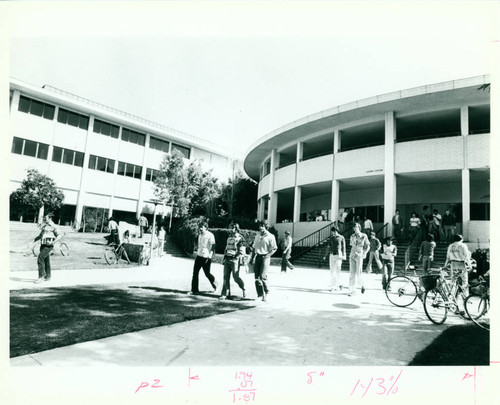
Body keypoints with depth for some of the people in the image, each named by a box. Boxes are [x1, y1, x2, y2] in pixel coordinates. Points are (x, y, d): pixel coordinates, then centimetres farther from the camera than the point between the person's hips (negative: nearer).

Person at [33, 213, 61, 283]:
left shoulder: (53, 226, -8)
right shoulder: (44, 226, 15)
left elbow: (59, 236, -11)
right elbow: (40, 236, 26)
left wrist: (53, 242, -23)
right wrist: (33, 241, 17)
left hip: (48, 246, -8)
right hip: (43, 245, 8)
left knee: (40, 258, -18)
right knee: (46, 261, 12)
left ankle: (41, 276, -14)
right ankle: (47, 276, 21)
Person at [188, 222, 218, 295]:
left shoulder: (210, 235, -10)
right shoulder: (200, 235, 13)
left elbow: (213, 247, -13)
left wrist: (210, 257, -19)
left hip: (206, 257, -7)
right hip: (199, 256, 7)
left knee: (207, 273, 2)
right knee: (195, 273, 1)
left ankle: (215, 286, 28)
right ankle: (194, 290, 7)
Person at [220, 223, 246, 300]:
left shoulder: (240, 238, -4)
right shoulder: (229, 237, 16)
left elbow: (241, 250, -9)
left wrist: (236, 258, -16)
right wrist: (224, 258, 14)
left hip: (234, 260, -6)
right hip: (227, 259, 6)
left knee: (236, 277, -3)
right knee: (226, 277, 2)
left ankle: (244, 289, 21)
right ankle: (224, 294, 4)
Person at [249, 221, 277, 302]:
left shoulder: (270, 236, -4)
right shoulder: (257, 236, 13)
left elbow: (274, 249, -5)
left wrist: (267, 255, -16)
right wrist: (252, 258, 15)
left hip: (265, 257, -6)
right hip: (257, 257, 6)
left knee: (263, 276, -14)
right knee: (257, 277, 3)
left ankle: (266, 291, 10)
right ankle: (260, 294, 14)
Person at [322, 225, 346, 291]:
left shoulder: (341, 238, -3)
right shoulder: (331, 238, 9)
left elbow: (343, 247, -3)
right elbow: (328, 247, 12)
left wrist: (343, 256, -10)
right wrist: (325, 255, 6)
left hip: (338, 255, -4)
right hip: (331, 255, 4)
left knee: (337, 271, -5)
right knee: (332, 271, 4)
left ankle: (336, 286, 3)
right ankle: (333, 286, 11)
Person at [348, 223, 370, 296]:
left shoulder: (364, 236, -3)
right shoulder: (352, 236, 8)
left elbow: (368, 246, 3)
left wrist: (364, 254, -8)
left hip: (359, 256, -4)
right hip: (352, 256, 4)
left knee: (359, 273, -5)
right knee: (352, 273, 0)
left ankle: (362, 285, 25)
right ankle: (352, 290, 3)